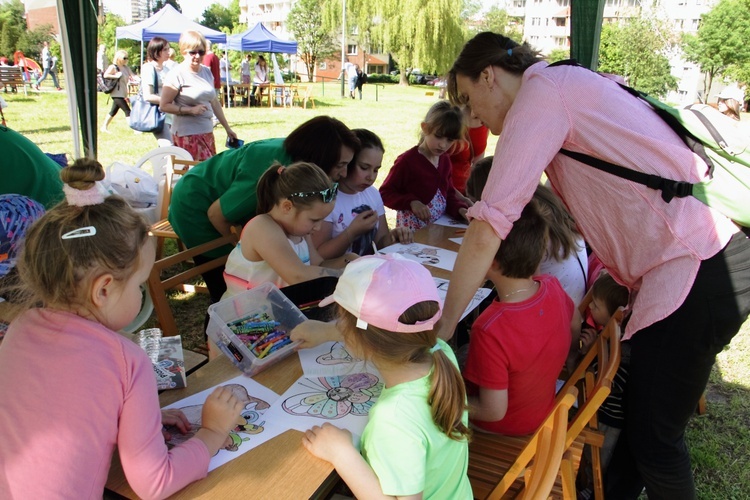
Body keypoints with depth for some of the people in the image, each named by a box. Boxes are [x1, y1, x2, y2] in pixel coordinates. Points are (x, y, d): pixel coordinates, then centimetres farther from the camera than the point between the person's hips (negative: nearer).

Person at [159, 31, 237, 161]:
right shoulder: (176, 75, -7)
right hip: (187, 135, -7)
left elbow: (214, 102, 20)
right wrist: (190, 110, -17)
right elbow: (164, 106, -8)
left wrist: (227, 128, 20)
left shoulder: (207, 72, 13)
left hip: (207, 133, 7)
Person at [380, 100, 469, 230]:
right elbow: (385, 193, -8)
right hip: (412, 229, -5)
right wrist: (411, 202, -21)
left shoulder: (445, 159, 8)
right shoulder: (407, 160, -12)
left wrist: (459, 209, -2)